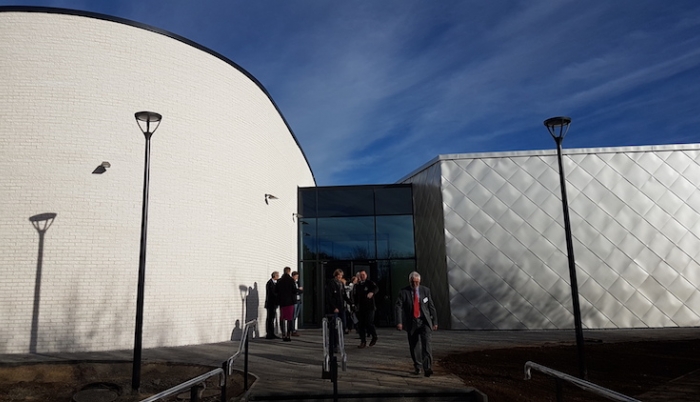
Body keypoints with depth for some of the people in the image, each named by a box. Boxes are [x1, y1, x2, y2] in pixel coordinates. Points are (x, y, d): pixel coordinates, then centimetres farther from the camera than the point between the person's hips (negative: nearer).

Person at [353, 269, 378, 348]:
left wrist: (372, 292, -43)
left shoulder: (370, 283, -2)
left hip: (369, 307, -5)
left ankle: (374, 337, 16)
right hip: (360, 308, 5)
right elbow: (355, 295, 19)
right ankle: (363, 341, 11)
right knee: (360, 325, 2)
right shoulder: (357, 285, 12)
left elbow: (376, 288, -22)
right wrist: (355, 305, 11)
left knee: (368, 323, -10)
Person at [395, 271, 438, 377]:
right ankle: (417, 367, 25)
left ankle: (427, 368, -20)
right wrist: (399, 322, -20)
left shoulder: (426, 290, 3)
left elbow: (431, 306, 7)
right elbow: (399, 307, -9)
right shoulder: (403, 292, -4)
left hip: (425, 322, 0)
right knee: (414, 346, 8)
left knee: (426, 343, -17)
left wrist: (435, 321, 7)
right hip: (411, 323, 0)